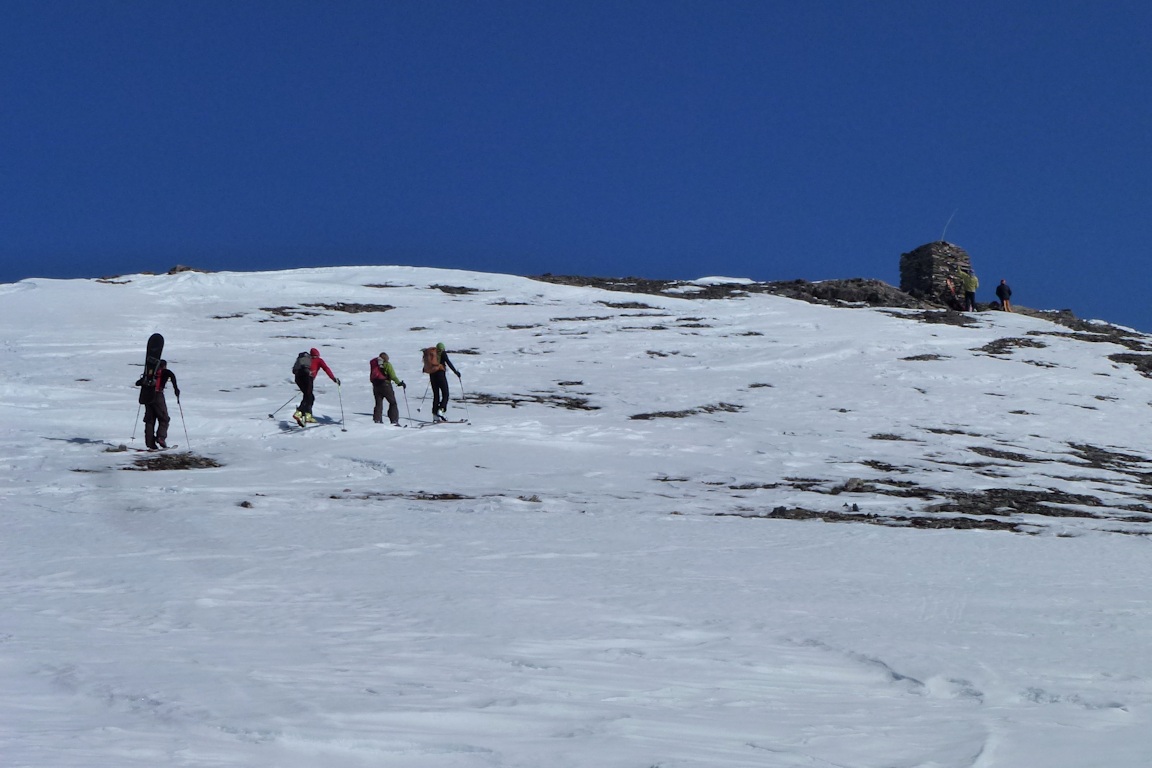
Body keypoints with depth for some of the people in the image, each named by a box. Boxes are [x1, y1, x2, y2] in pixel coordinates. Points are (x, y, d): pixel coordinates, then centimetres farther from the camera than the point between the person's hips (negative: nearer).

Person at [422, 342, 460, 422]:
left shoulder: (430, 354, 13)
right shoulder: (442, 353, 0)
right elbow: (448, 362, -11)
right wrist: (455, 371, -10)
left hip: (432, 375, 5)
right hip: (440, 374, -5)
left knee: (436, 395, 11)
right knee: (445, 394, -2)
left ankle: (435, 415, 6)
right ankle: (440, 410, -22)